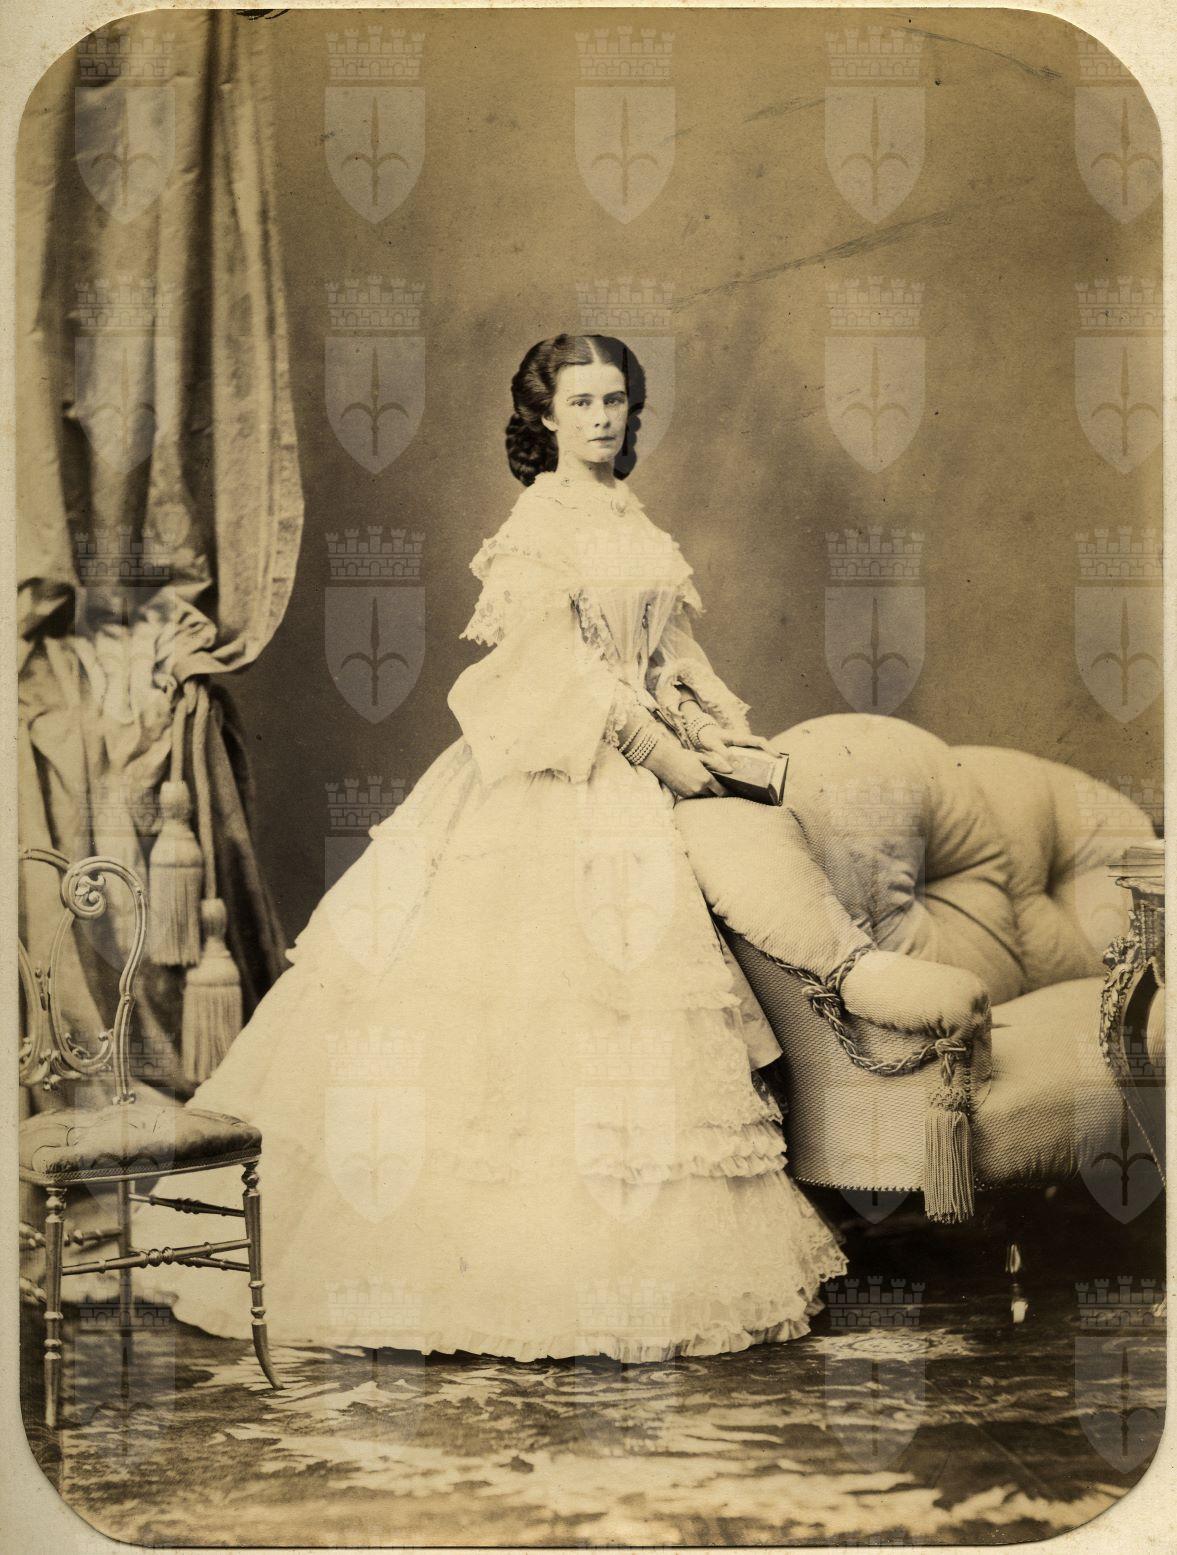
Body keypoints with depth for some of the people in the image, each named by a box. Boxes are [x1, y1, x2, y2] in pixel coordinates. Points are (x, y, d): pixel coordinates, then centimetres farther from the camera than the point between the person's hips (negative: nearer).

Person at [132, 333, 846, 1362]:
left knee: (625, 989, 7)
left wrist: (734, 730, 4)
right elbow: (564, 662, -15)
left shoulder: (631, 515, 16)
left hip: (628, 775, 8)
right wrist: (675, 761, -15)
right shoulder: (541, 520, -8)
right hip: (558, 773, -8)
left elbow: (671, 642, 18)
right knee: (549, 979, -7)